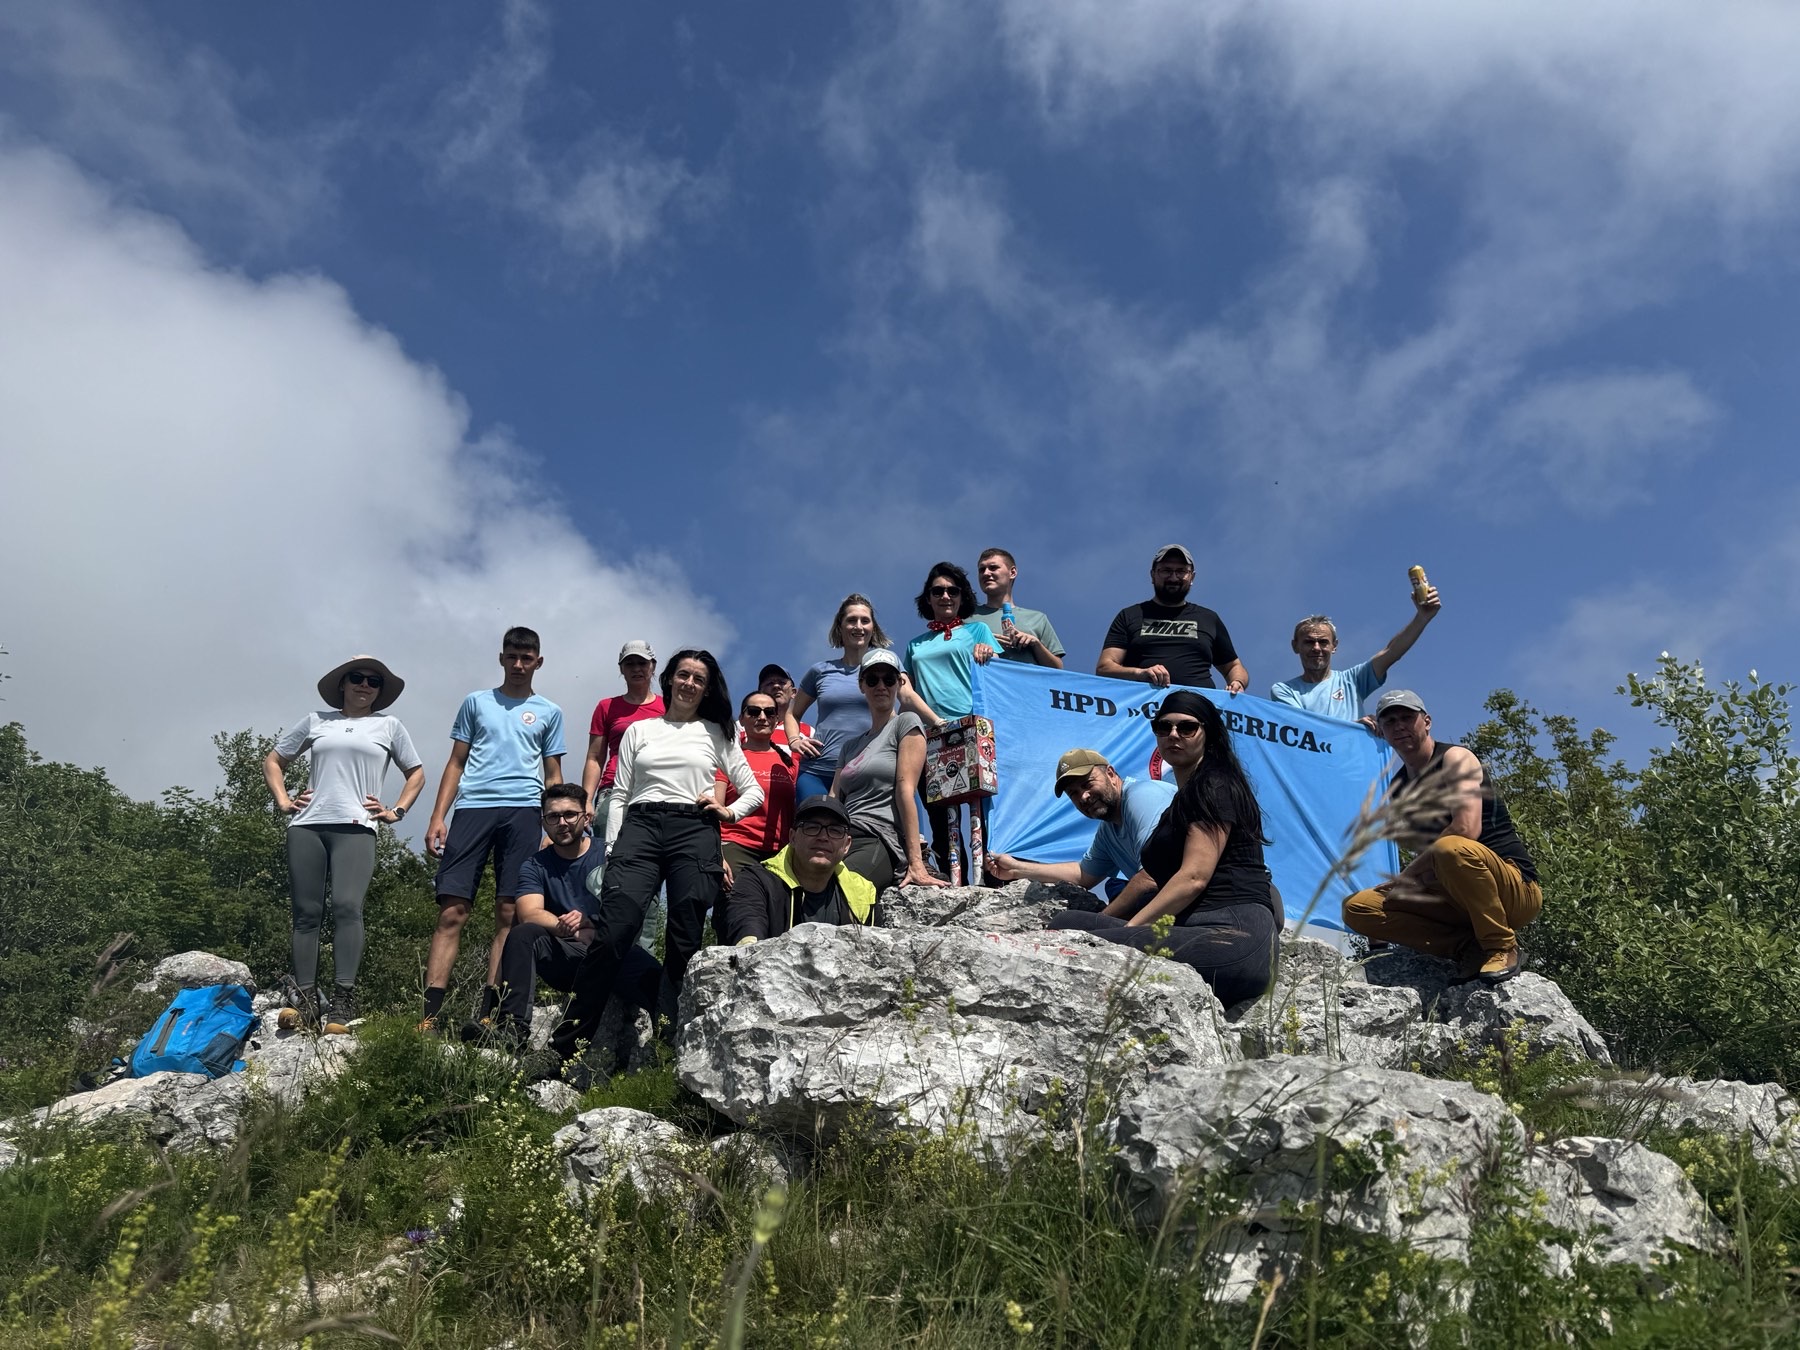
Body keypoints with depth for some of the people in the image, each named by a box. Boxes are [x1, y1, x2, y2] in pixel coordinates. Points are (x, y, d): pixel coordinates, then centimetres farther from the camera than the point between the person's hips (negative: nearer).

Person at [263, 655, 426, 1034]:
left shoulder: (389, 726, 17)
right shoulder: (315, 721, 19)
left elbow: (416, 773, 24)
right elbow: (273, 761, 25)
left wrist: (397, 811, 10)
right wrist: (282, 800, 10)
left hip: (355, 828, -2)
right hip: (306, 827, 2)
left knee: (347, 907, -18)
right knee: (307, 912, -1)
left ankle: (344, 1003, -22)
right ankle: (305, 1002, 0)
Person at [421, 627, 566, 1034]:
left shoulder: (549, 712, 17)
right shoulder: (476, 702, 18)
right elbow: (456, 764, 15)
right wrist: (438, 816, 4)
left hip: (523, 812, 0)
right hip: (472, 807, 0)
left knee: (508, 913, -5)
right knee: (452, 911, -8)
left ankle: (487, 1011, -4)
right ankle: (431, 1012, -10)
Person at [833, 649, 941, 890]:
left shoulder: (906, 723, 8)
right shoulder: (851, 744, 28)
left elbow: (906, 790, -4)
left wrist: (916, 861, -12)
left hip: (881, 843, -6)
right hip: (844, 841, 6)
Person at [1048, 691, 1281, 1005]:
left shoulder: (1215, 787, 0)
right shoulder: (1185, 797, 29)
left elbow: (1194, 878, -10)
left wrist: (1129, 928, -10)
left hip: (1235, 935, -10)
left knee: (1093, 944, -30)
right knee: (1067, 922, -6)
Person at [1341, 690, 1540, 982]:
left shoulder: (1455, 758, -7)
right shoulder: (1399, 787, 14)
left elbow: (1467, 829, -23)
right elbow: (1425, 851, 13)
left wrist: (1408, 874, -17)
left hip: (1516, 889, -6)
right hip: (1457, 900, 6)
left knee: (1451, 848, -39)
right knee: (1357, 909, -7)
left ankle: (1502, 946, -17)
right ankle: (1466, 946, -10)